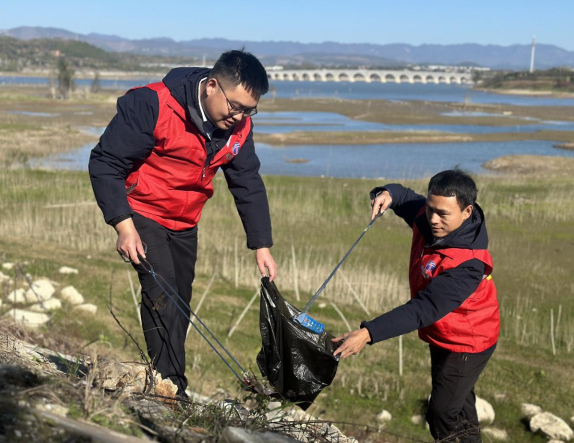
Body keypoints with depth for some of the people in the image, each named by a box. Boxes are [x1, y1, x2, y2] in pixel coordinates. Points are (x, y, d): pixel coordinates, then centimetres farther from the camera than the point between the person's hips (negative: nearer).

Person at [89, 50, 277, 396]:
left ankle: (172, 387, 23)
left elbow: (248, 184, 3)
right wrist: (123, 225, -26)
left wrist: (262, 244, -2)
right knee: (162, 297, -18)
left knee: (180, 305, 10)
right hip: (142, 214, -6)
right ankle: (171, 387, -11)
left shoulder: (239, 126, -7)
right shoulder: (152, 105, -26)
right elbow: (105, 163, -21)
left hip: (184, 223, 6)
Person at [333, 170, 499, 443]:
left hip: (465, 343, -8)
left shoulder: (467, 264, -38)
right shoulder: (426, 219, -16)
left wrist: (368, 334, -50)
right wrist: (387, 194, -20)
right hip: (441, 337, 8)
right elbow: (407, 198, 6)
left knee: (441, 417, -1)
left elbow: (423, 310, -43)